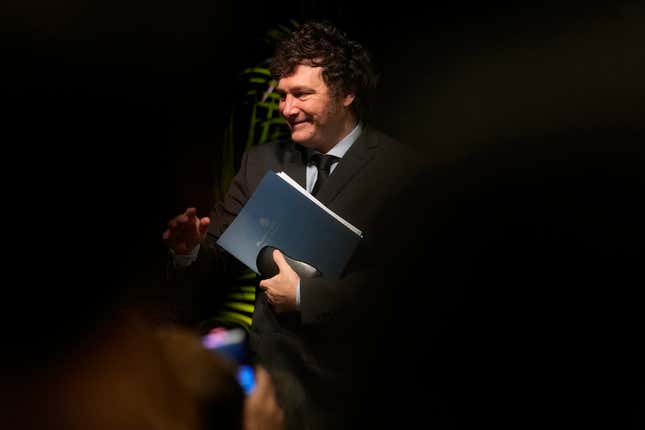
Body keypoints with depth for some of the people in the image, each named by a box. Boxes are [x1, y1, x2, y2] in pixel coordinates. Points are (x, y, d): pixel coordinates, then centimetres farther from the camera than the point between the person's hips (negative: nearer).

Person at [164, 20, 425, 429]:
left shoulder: (401, 170, -11)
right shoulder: (262, 162, 6)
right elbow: (215, 266, 6)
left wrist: (304, 295, -15)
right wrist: (191, 252, -15)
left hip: (350, 390, -4)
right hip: (270, 369, 5)